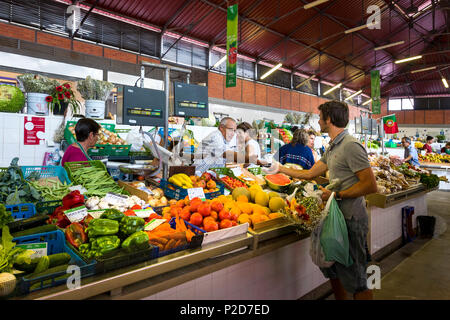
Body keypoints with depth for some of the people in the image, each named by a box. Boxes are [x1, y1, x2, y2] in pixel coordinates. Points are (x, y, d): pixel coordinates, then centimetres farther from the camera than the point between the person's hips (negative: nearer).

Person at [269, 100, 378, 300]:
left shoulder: (350, 146, -15)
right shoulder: (332, 148, 14)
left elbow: (371, 185, -20)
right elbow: (310, 173, 19)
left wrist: (336, 194, -19)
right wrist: (281, 169, 22)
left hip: (351, 220, -9)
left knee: (354, 279, 1)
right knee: (331, 268, 20)